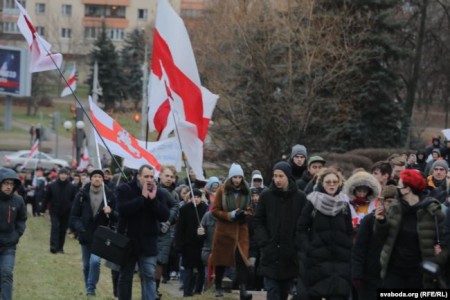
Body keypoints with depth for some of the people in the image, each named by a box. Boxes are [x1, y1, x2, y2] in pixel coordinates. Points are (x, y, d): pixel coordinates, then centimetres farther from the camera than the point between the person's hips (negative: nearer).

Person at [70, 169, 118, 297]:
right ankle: (88, 288, 31)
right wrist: (79, 228, -15)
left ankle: (91, 289, -8)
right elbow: (74, 215, 0)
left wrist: (111, 212, -21)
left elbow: (117, 216, 0)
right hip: (85, 236, 2)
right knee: (86, 265, 12)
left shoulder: (109, 195, -4)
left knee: (95, 261, -20)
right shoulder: (82, 195, -3)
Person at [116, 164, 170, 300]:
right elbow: (122, 209, -22)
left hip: (148, 243, 1)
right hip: (127, 240, -1)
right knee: (125, 277, 9)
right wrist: (143, 198, -23)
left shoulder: (159, 193, 3)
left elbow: (165, 216, -7)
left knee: (149, 277, -5)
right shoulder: (125, 189, -5)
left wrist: (153, 199, -19)